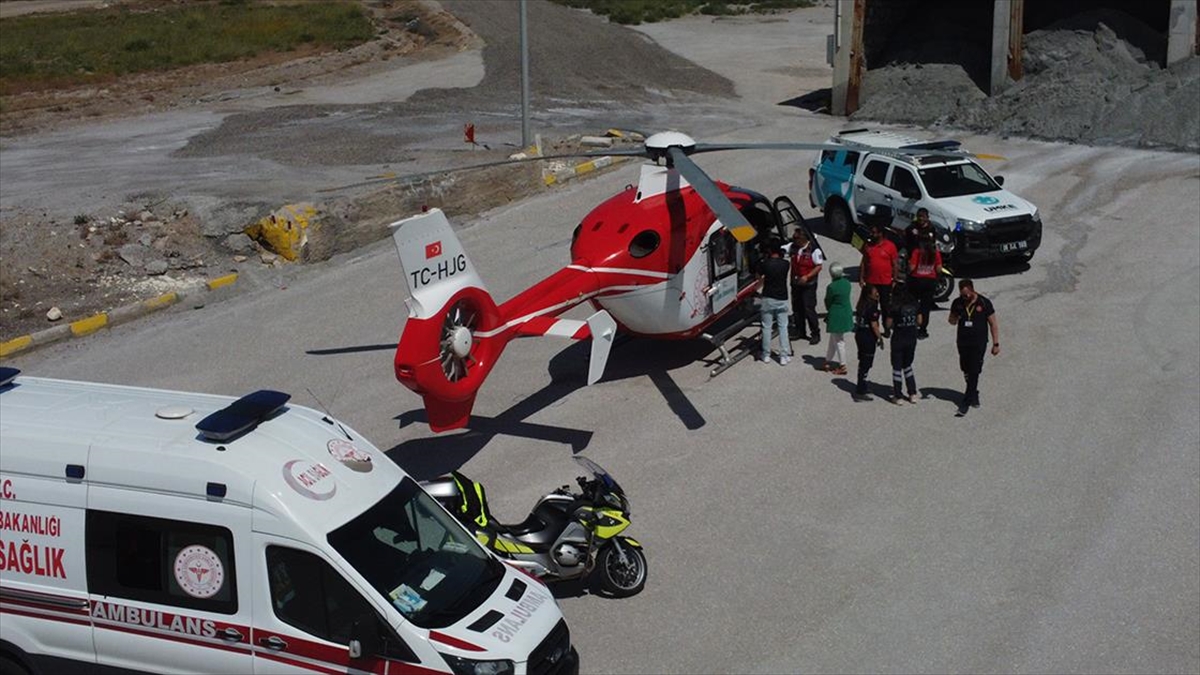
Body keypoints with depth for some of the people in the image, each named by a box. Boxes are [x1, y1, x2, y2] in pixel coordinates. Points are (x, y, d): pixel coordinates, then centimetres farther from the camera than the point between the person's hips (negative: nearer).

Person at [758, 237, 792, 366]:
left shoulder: (766, 263, -12)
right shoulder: (785, 264, -6)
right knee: (783, 327, 7)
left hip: (768, 298, -1)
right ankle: (784, 356, 5)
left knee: (767, 327, 8)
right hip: (782, 299, 1)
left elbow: (759, 276, 3)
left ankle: (766, 355, 14)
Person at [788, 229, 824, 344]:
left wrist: (807, 277, -21)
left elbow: (819, 266, -12)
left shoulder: (814, 250, -14)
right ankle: (800, 332, 24)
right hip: (795, 283, 7)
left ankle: (816, 334, 3)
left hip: (808, 284, -6)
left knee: (809, 309, -7)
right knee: (797, 308, 11)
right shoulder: (793, 247, 4)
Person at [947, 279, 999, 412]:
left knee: (974, 372, -8)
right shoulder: (957, 303, 1)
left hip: (979, 343, -4)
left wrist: (996, 344, -2)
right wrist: (955, 319, -12)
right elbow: (951, 321, 14)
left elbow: (993, 324, 0)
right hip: (963, 342, 4)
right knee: (966, 371, 12)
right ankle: (974, 395, 31)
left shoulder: (984, 303, -7)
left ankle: (966, 402, -7)